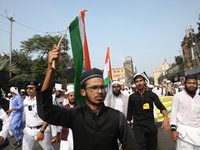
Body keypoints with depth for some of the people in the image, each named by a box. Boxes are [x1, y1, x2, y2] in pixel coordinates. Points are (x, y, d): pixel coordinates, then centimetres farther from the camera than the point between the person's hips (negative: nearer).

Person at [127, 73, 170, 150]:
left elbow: (161, 106, -13)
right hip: (138, 127, -1)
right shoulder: (132, 97, 1)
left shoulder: (152, 95, 0)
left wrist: (166, 117, -32)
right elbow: (129, 113, 6)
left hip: (151, 126, 1)